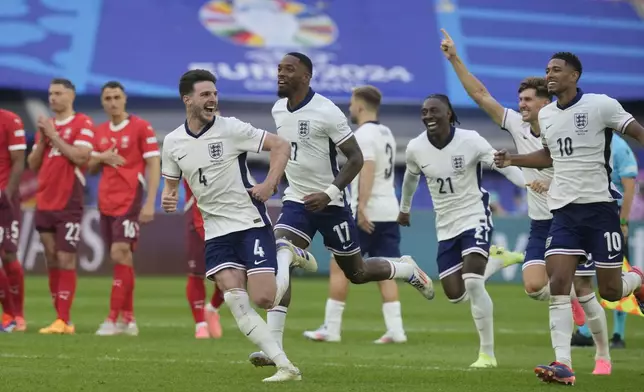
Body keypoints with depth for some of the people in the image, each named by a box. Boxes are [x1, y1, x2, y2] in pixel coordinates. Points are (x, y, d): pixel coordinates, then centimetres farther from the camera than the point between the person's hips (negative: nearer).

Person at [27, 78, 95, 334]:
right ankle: (61, 318, 11)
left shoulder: (82, 124, -4)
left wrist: (54, 136, -13)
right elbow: (32, 164, 14)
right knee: (51, 260, 6)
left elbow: (81, 156, -17)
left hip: (69, 204, -7)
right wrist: (42, 140, -1)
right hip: (44, 204, 7)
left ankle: (63, 321, -11)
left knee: (65, 260, -9)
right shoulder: (45, 126, 16)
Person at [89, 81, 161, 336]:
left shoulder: (141, 128, -5)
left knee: (120, 254, -15)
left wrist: (150, 203, -15)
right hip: (106, 202, 6)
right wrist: (102, 158, -4)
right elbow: (91, 168, 20)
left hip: (129, 201, -6)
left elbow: (154, 166, -7)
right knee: (121, 258, 8)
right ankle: (128, 318, 13)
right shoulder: (100, 132, 13)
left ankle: (114, 319, -14)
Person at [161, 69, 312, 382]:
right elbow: (171, 184, 17)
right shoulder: (172, 142, 4)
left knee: (264, 299, -14)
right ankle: (284, 367, -9)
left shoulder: (231, 128, -9)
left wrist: (269, 184, -18)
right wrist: (168, 199, -6)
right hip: (215, 231, 4)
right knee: (235, 301, -13)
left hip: (250, 223, -4)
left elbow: (281, 146, -7)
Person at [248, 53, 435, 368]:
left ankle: (407, 270, 40)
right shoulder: (278, 110, 3)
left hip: (330, 203, -5)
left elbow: (356, 158, -16)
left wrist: (329, 193, -25)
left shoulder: (326, 112, -18)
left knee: (355, 273, 8)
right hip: (296, 201, 5)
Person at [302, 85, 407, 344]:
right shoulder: (386, 134, 17)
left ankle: (331, 329, 1)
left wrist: (361, 208, -30)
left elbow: (368, 169, -24)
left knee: (339, 266, 0)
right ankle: (395, 330, -3)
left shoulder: (363, 134, -11)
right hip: (389, 213, 8)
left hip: (366, 214, -8)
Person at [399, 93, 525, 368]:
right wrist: (404, 208, 32)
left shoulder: (470, 141, -16)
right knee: (455, 295, 2)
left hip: (474, 218, -5)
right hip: (445, 227, 5)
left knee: (473, 283, -21)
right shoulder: (415, 148, -4)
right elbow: (411, 177, 17)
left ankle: (487, 354, -12)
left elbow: (503, 165, -15)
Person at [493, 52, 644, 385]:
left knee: (610, 291, 0)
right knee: (558, 284, -11)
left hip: (599, 207, -5)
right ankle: (563, 364, -13)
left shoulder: (601, 105, -9)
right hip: (564, 210, 5)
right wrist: (513, 160, 15)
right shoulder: (545, 115, 11)